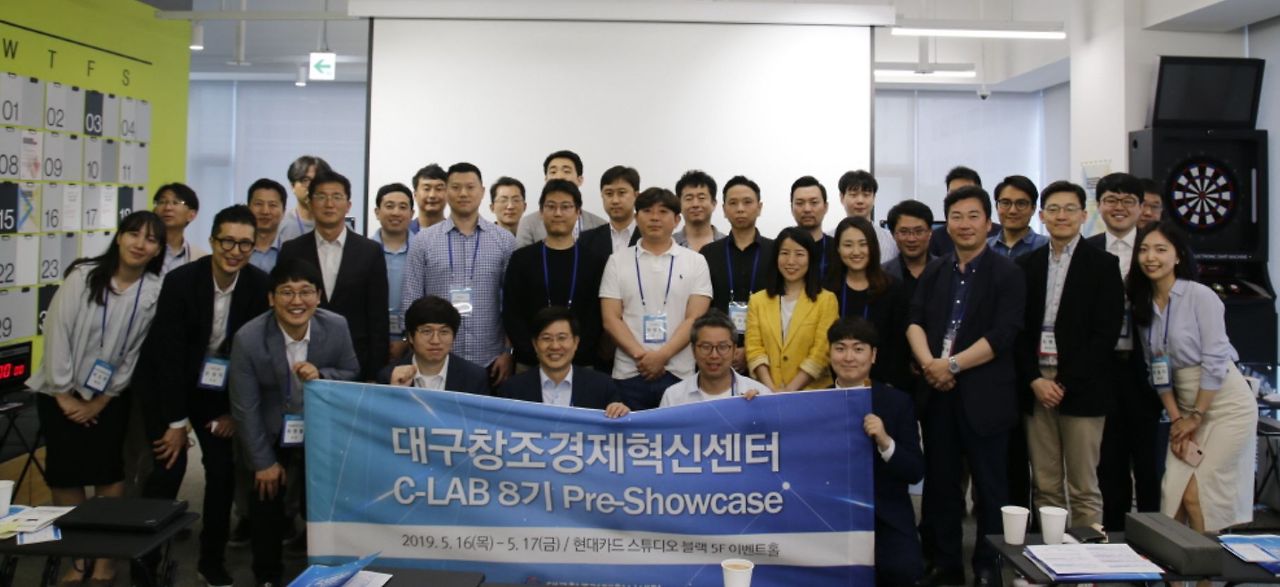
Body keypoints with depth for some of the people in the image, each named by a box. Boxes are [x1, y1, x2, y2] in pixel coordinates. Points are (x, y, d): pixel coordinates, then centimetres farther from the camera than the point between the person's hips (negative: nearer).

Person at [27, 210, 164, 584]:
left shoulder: (155, 291, -10)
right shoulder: (83, 276, -13)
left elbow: (136, 353, -6)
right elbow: (56, 332, -12)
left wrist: (100, 401, -5)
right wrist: (64, 395, -11)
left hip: (111, 397, 0)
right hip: (61, 393, 0)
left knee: (108, 472, 1)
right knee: (64, 474, 4)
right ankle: (77, 557, 18)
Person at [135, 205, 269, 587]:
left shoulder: (259, 286, -14)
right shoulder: (181, 281, -22)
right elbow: (169, 353, -20)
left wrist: (235, 410, -7)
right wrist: (176, 421, -18)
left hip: (218, 386, 3)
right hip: (165, 381, -3)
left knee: (223, 469, 0)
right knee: (168, 465, -11)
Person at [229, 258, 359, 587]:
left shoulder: (337, 327, -19)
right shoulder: (248, 339, -25)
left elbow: (353, 374, -3)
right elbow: (245, 408, -17)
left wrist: (321, 376, -26)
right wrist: (263, 461, -12)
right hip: (270, 433, -1)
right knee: (266, 507, 11)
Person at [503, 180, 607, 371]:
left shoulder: (595, 261, 5)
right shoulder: (521, 259, 6)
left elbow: (598, 316, 1)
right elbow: (511, 315, 2)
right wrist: (537, 352, -11)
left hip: (581, 363, 0)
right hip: (530, 362, 0)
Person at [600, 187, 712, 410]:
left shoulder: (695, 262, 6)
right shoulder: (617, 262, 8)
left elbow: (695, 318, -2)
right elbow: (610, 319, 1)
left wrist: (662, 356, -12)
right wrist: (640, 355, -11)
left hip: (679, 374, 0)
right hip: (629, 374, 1)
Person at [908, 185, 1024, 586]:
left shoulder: (1007, 273, -2)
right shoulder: (933, 272, 13)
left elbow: (1001, 335, -13)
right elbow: (915, 321, 3)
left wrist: (952, 364, -17)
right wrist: (928, 363, -15)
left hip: (984, 395, -4)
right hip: (937, 392, 4)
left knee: (989, 486, 5)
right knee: (940, 482, 11)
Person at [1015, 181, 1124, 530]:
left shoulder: (1102, 265, 1)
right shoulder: (1026, 265, 11)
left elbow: (1106, 333, -6)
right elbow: (1018, 330, 9)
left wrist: (1065, 382, -11)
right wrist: (1034, 380, -4)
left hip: (1081, 387, -3)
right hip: (1035, 385, 3)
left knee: (1083, 488, 1)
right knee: (1045, 486, 6)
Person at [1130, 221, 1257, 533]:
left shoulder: (1200, 296, -13)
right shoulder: (1143, 304, 5)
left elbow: (1215, 361, -15)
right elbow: (1157, 370, 7)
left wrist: (1196, 416, -10)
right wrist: (1176, 418, 0)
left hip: (1226, 405, -6)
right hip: (1187, 409, 6)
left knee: (1196, 495, -7)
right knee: (1173, 495, -1)